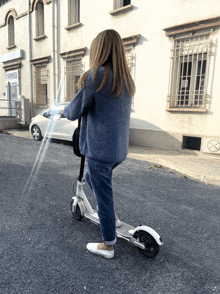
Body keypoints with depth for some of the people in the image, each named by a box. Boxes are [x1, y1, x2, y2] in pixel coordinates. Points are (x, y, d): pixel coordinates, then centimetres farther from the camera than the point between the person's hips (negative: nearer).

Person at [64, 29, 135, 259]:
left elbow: (74, 113, -8)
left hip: (100, 149, -7)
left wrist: (65, 110, 14)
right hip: (119, 148, 8)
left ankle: (108, 245, 24)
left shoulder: (96, 76, -14)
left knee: (103, 193, 6)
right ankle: (111, 216, 38)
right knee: (91, 179, 28)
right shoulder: (126, 80, 8)